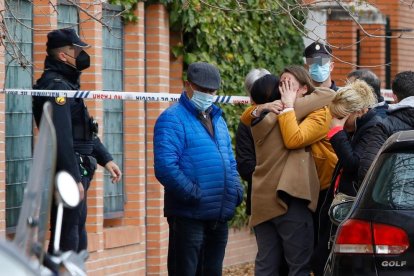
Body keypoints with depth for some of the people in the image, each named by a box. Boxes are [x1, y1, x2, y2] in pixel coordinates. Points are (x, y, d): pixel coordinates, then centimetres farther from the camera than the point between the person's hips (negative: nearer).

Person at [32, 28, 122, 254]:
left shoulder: (67, 84, 18)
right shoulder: (56, 86, -17)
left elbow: (85, 130, 27)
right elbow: (62, 138, -24)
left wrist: (105, 159, 21)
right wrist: (74, 179, -25)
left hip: (76, 172, 11)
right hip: (67, 175, -11)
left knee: (78, 239, 17)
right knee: (67, 242, -10)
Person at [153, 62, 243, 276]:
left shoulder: (217, 119, 19)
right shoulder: (173, 119, -7)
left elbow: (230, 161, 26)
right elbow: (165, 166, -19)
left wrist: (236, 189, 8)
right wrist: (193, 193, -21)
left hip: (219, 216, 8)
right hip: (189, 216, -8)